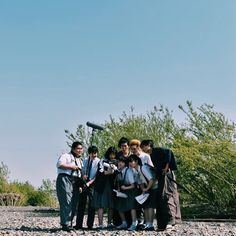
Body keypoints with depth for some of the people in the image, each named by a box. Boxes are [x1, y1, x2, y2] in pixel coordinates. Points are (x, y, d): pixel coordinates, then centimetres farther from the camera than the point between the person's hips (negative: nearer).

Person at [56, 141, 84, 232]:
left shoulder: (80, 161, 28)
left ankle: (69, 223, 6)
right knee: (66, 202, -15)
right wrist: (72, 167, -11)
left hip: (75, 182, 8)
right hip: (65, 179, -7)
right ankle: (66, 224, -18)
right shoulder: (66, 156, 6)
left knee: (73, 203, 1)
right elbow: (59, 164, -10)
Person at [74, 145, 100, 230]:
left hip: (92, 184, -4)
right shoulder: (85, 160, 10)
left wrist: (89, 182, -18)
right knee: (81, 203, 4)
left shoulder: (98, 162, -6)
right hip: (84, 183, 5)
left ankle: (90, 225, 3)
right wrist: (83, 175, -4)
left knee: (91, 204, -3)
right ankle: (79, 224, 9)